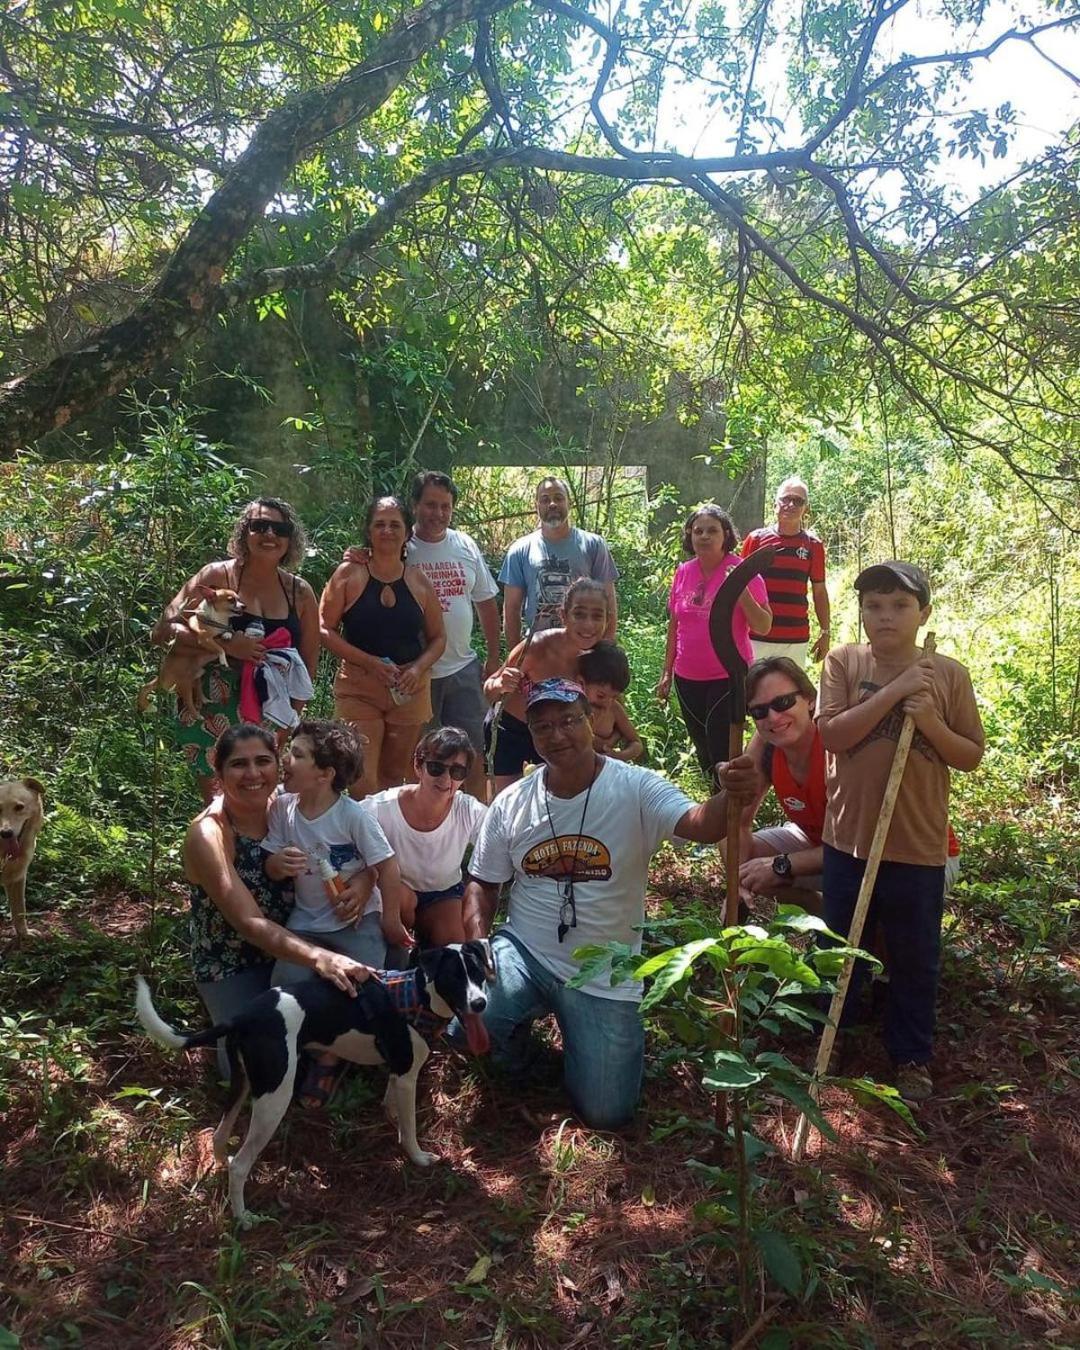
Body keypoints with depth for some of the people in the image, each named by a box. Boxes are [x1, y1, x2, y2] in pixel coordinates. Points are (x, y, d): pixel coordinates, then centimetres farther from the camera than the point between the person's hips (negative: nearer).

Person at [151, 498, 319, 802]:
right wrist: (227, 643, -21)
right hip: (211, 709, -3)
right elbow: (162, 631, -10)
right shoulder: (218, 576, -4)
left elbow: (308, 660, 13)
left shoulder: (300, 592, 6)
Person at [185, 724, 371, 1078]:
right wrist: (320, 958, -48)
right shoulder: (208, 835, -24)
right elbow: (250, 923, -32)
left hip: (288, 947, 4)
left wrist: (363, 880, -27)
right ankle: (227, 1013, 16)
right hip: (231, 967, -4)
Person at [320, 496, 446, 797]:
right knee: (362, 781, -10)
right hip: (359, 688, -3)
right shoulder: (349, 574, -1)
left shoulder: (419, 581, 7)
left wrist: (418, 668, -8)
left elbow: (438, 637, 12)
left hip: (409, 690, 3)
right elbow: (325, 629, -5)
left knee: (394, 775, 13)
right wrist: (370, 662, -16)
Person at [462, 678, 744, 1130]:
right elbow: (482, 884, 8)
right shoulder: (511, 803, -3)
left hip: (604, 976, -1)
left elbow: (701, 825, -33)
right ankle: (514, 1039, 13)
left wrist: (734, 794, -56)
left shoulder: (635, 789, -14)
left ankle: (578, 1030, 29)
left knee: (606, 1112, -3)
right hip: (524, 954, 2)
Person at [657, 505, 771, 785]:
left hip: (728, 678, -5)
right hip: (687, 679, 5)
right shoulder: (683, 573, 4)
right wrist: (667, 672, 13)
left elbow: (763, 627, -13)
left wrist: (742, 591, -26)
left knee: (722, 752, -8)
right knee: (703, 751, 16)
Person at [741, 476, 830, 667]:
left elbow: (820, 592, 12)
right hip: (757, 636, -1)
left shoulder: (813, 545, 6)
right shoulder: (756, 539, 4)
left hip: (797, 639, 1)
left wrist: (825, 633, 8)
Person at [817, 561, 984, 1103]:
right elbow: (831, 735, -16)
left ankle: (912, 1057, 35)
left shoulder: (948, 674, -4)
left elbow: (971, 757, 0)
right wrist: (895, 690, -22)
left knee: (916, 959, 14)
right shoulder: (843, 662, -6)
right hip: (848, 838, 0)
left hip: (919, 846, 0)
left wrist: (931, 722, -18)